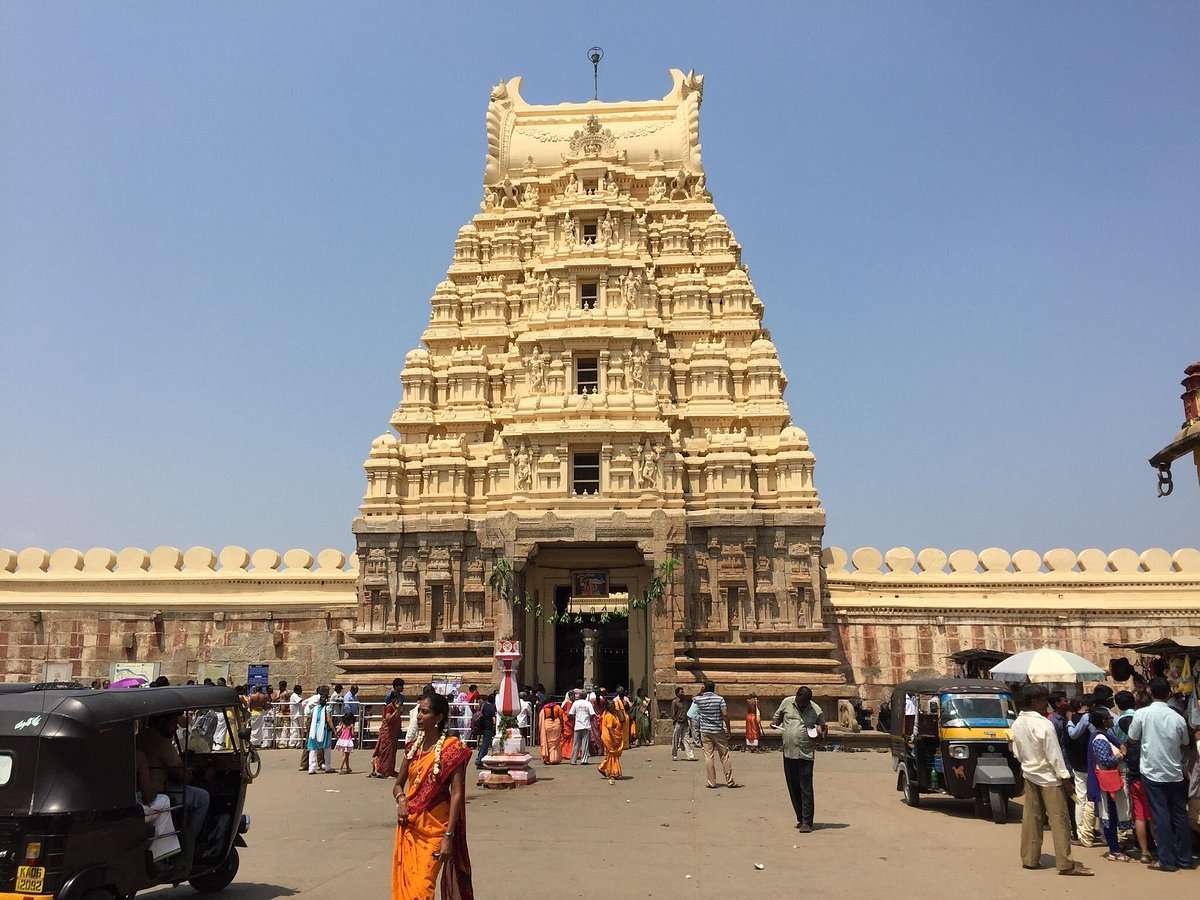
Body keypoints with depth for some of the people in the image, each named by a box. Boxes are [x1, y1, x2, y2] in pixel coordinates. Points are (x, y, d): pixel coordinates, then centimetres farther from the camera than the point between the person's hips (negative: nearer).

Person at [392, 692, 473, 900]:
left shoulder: (452, 748, -12)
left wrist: (449, 836, -18)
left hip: (434, 827, -6)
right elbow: (398, 784, 16)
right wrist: (401, 798, -7)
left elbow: (457, 794, -14)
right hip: (409, 826, 6)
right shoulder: (413, 747, 6)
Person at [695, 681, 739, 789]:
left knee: (708, 756, 3)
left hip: (705, 731, 1)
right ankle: (730, 781, 8)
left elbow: (694, 699, 24)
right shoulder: (719, 699, -6)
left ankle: (711, 782, 3)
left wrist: (702, 691, 14)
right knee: (724, 756, 5)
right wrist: (728, 729, -3)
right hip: (719, 731, -1)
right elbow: (725, 715, -11)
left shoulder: (699, 699, -2)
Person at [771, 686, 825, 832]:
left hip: (806, 755, -4)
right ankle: (800, 818, 26)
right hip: (788, 753, 4)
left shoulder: (816, 711, -6)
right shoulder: (786, 702, 1)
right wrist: (774, 722, -3)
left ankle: (807, 822, -1)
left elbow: (823, 730, 5)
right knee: (793, 788, 12)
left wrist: (820, 734, -17)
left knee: (806, 789, -6)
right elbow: (777, 715, 18)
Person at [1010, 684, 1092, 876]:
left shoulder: (1017, 724, 1)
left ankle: (1029, 859, 17)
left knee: (1031, 818, 11)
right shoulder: (1044, 724, -20)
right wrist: (1065, 775, -9)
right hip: (1049, 777, -7)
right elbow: (1054, 754, -17)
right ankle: (1065, 864, 4)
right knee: (1059, 820, 1)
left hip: (1029, 775, 7)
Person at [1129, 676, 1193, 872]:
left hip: (1152, 773, -2)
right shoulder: (1178, 718, -5)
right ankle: (1185, 858, 19)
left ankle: (1167, 861, 4)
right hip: (1175, 774, 3)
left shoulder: (1142, 714, -12)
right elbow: (1185, 744, 8)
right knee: (1180, 816, 12)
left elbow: (1132, 739, -3)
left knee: (1161, 817, 2)